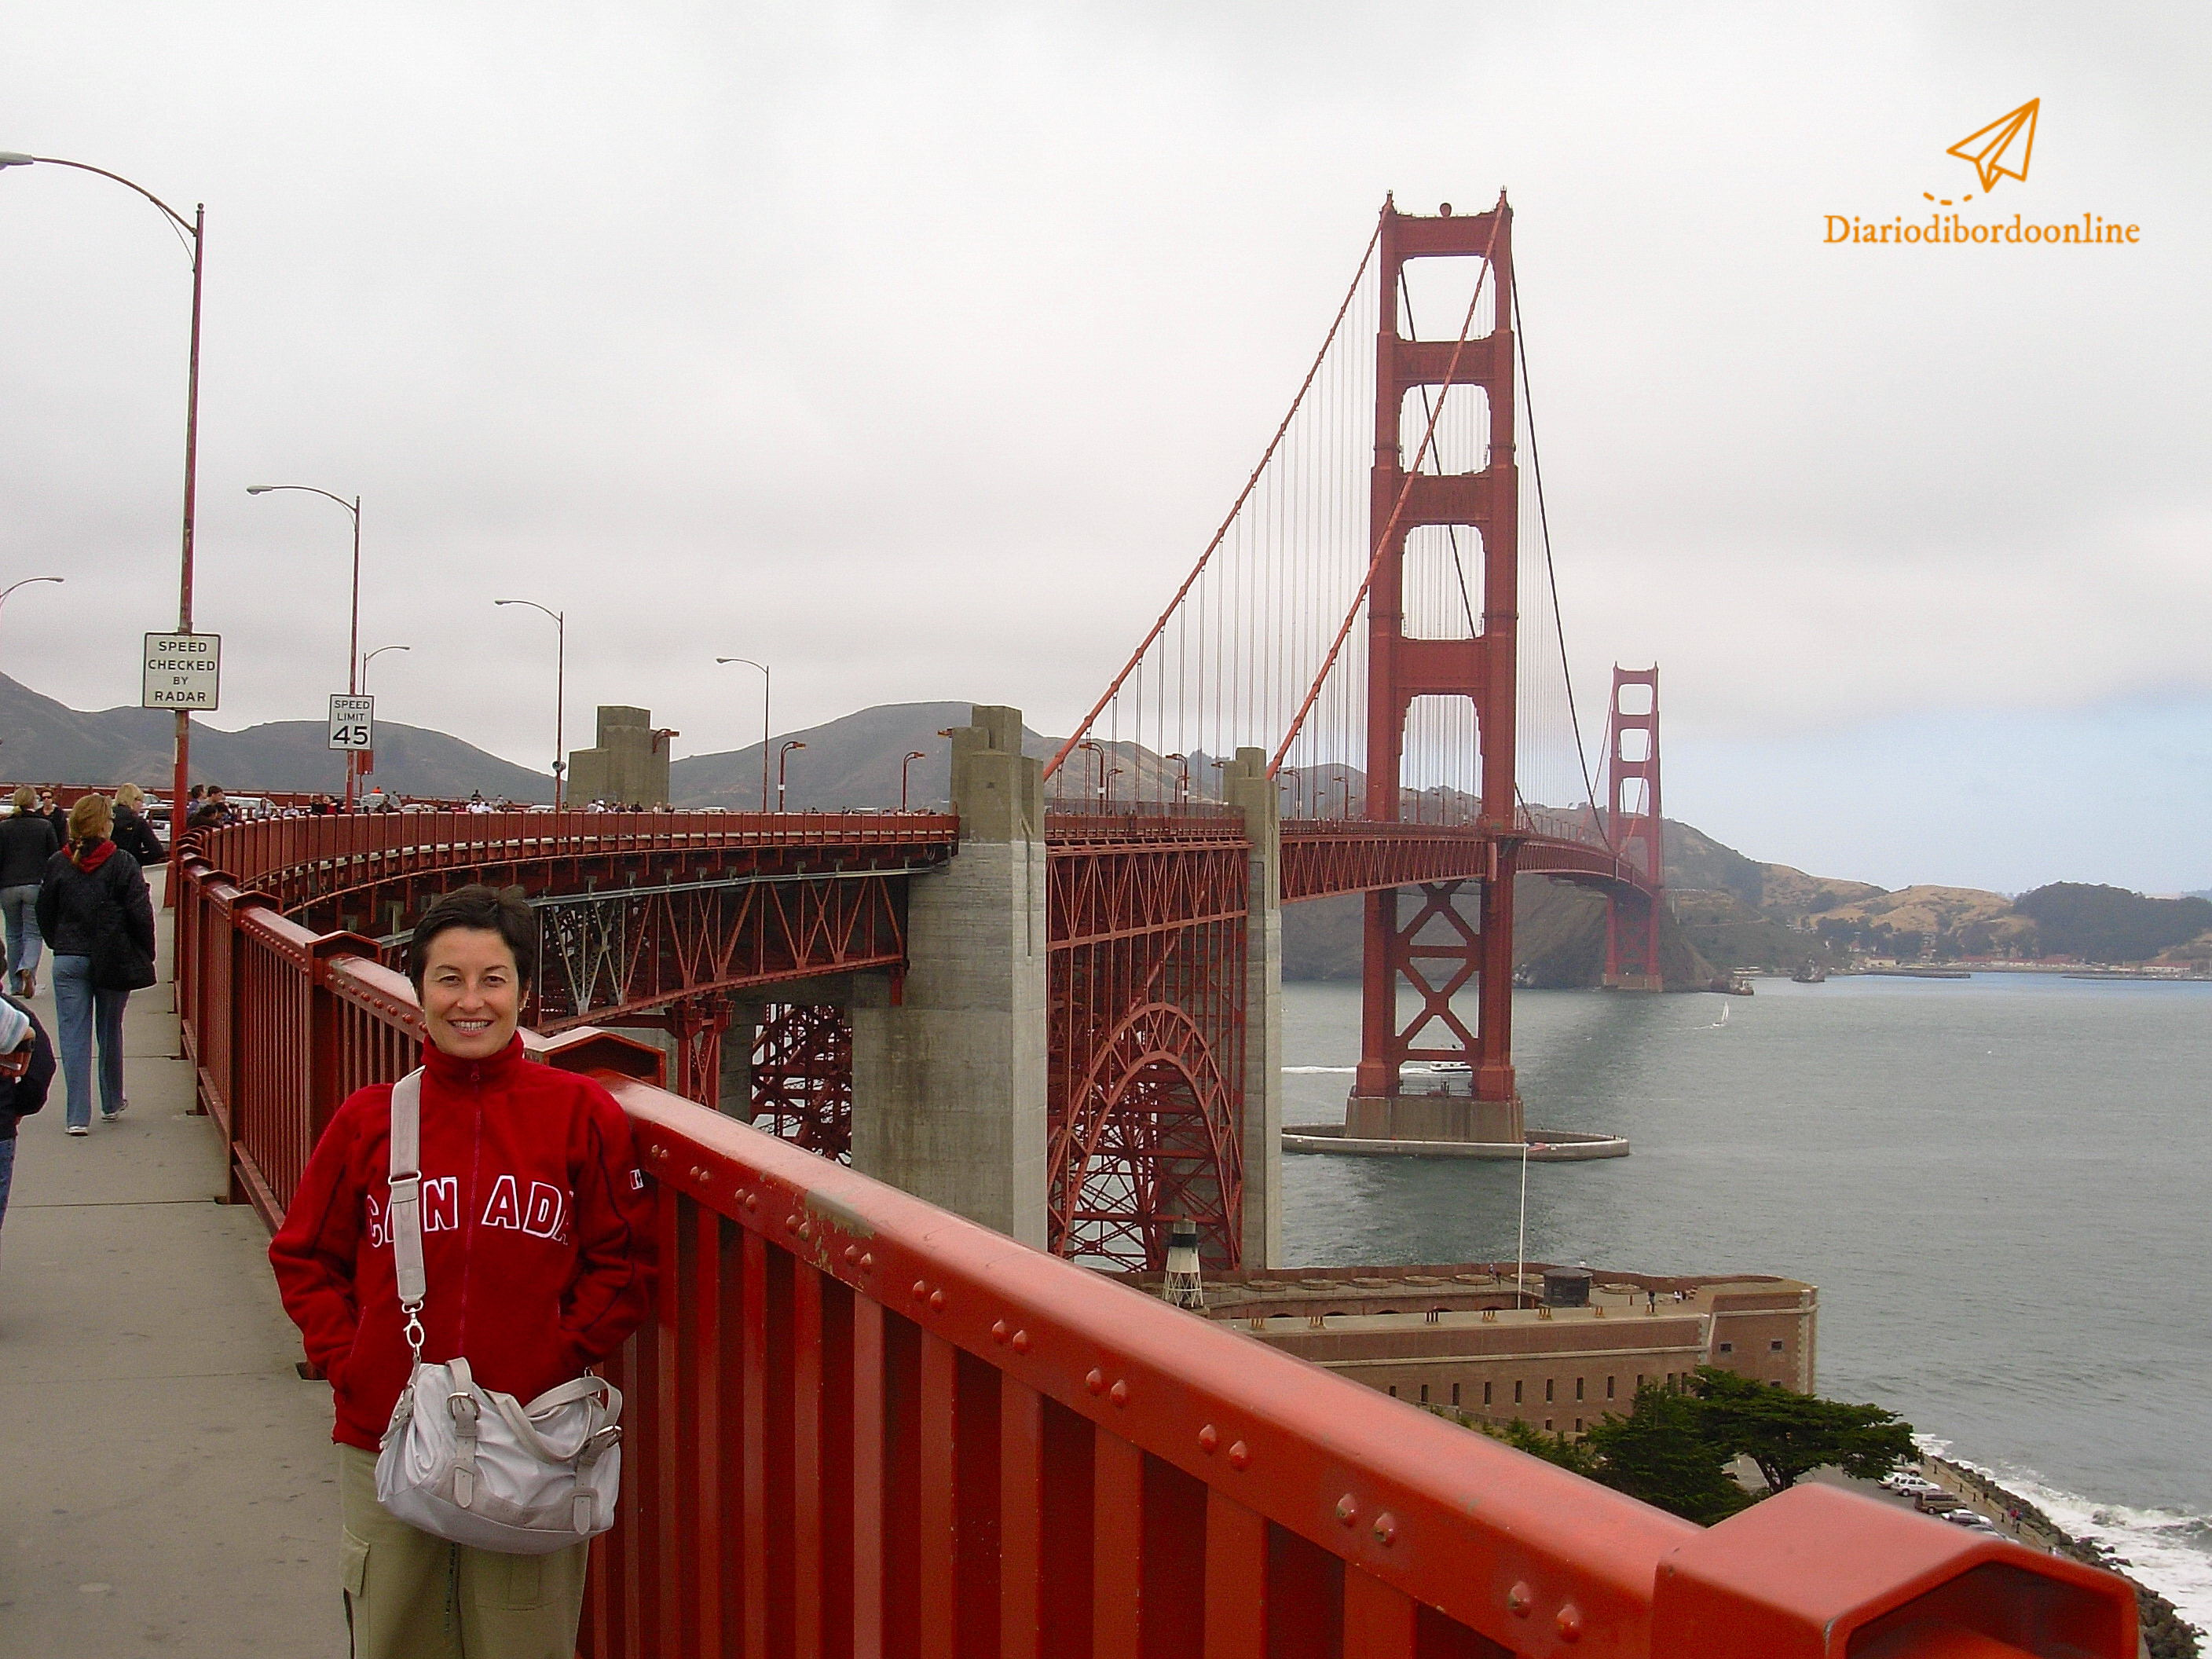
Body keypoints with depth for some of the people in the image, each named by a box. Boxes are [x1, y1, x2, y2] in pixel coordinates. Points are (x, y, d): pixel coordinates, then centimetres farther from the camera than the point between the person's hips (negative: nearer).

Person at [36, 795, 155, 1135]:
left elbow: (45, 915, 7)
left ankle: (78, 1116, -5)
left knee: (74, 1036, 0)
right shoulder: (122, 863, -9)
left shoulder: (57, 865, -1)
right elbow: (140, 913, -9)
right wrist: (145, 954, 4)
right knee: (110, 1032, 15)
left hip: (68, 960, 1)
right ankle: (111, 1104, 30)